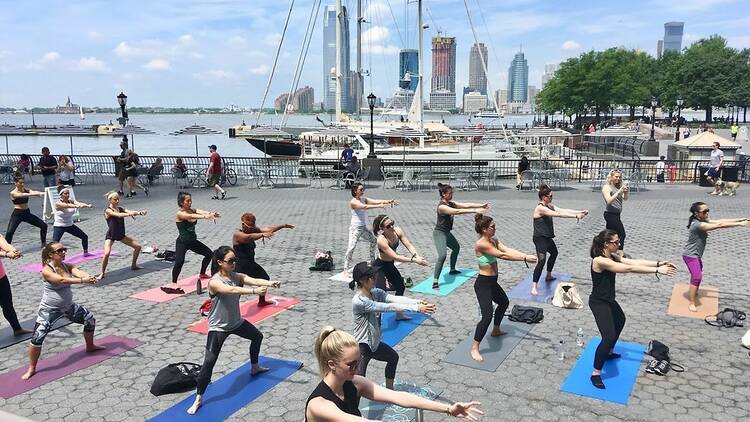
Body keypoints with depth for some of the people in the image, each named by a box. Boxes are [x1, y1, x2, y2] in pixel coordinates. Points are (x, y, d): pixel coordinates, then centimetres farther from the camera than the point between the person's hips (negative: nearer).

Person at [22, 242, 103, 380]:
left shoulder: (68, 266, -4)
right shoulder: (47, 271, -21)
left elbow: (79, 272, -24)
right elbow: (62, 280, -38)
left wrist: (90, 277, -48)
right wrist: (82, 280, -51)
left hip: (68, 306, 6)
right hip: (49, 310, -6)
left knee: (90, 319, 11)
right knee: (37, 338, -12)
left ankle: (90, 346, 37)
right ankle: (31, 369, 7)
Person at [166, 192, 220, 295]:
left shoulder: (193, 210, 1)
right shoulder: (180, 214, -17)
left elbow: (202, 212, -19)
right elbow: (191, 216, -37)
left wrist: (211, 214, -43)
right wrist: (206, 216, -52)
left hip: (193, 241, 7)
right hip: (182, 242, -7)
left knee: (209, 253, 13)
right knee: (179, 262, -25)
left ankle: (202, 274, 33)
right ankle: (174, 285, -15)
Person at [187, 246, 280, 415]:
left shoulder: (237, 276, -6)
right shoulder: (214, 282, -25)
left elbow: (254, 280, -23)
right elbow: (232, 290, -43)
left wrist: (270, 283, -43)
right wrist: (254, 291, -55)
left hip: (236, 322, 8)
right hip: (218, 327, -7)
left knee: (257, 336, 25)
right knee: (209, 361, -13)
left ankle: (254, 367, 50)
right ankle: (198, 398, 0)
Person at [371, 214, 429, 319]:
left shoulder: (398, 231, -16)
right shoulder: (381, 240, -35)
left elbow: (409, 245, -20)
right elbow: (395, 257, -38)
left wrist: (417, 256, -38)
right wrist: (414, 260, -41)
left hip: (390, 265, 8)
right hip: (379, 267, -8)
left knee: (401, 287, 20)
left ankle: (399, 314, 39)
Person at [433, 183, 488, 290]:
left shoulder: (451, 203, 3)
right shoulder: (441, 206, -25)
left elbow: (465, 205, -2)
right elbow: (458, 211, -35)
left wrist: (481, 205, -12)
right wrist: (475, 211, -38)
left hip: (447, 232, 11)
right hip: (439, 233, -11)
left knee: (456, 247, 30)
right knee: (442, 255, -26)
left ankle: (452, 269, 51)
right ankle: (435, 282, -27)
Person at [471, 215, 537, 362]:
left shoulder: (493, 240, 5)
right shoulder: (481, 244, -24)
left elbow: (508, 250, -6)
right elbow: (503, 255, -27)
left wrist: (526, 255, -21)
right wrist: (524, 258, -26)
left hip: (492, 282, 11)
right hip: (483, 283, -10)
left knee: (504, 302, 31)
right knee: (487, 316, -17)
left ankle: (495, 330, 52)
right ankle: (474, 348, -7)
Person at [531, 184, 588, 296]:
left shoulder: (549, 206, 7)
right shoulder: (540, 208, -22)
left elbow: (564, 210, 1)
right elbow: (558, 214, -30)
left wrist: (580, 212, -9)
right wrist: (575, 216, -32)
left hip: (547, 237, 11)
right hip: (539, 238, -11)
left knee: (554, 253, 31)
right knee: (542, 260, -22)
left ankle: (548, 276, 51)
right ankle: (534, 287, -23)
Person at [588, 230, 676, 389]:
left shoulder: (612, 256, 0)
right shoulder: (600, 261, -30)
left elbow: (634, 262, -6)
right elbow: (629, 268, -33)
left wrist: (658, 263, -18)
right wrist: (657, 271, -33)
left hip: (609, 300, 11)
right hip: (599, 303, -11)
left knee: (620, 321, 34)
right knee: (609, 337, -17)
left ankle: (609, 352, 54)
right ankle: (596, 374, -6)